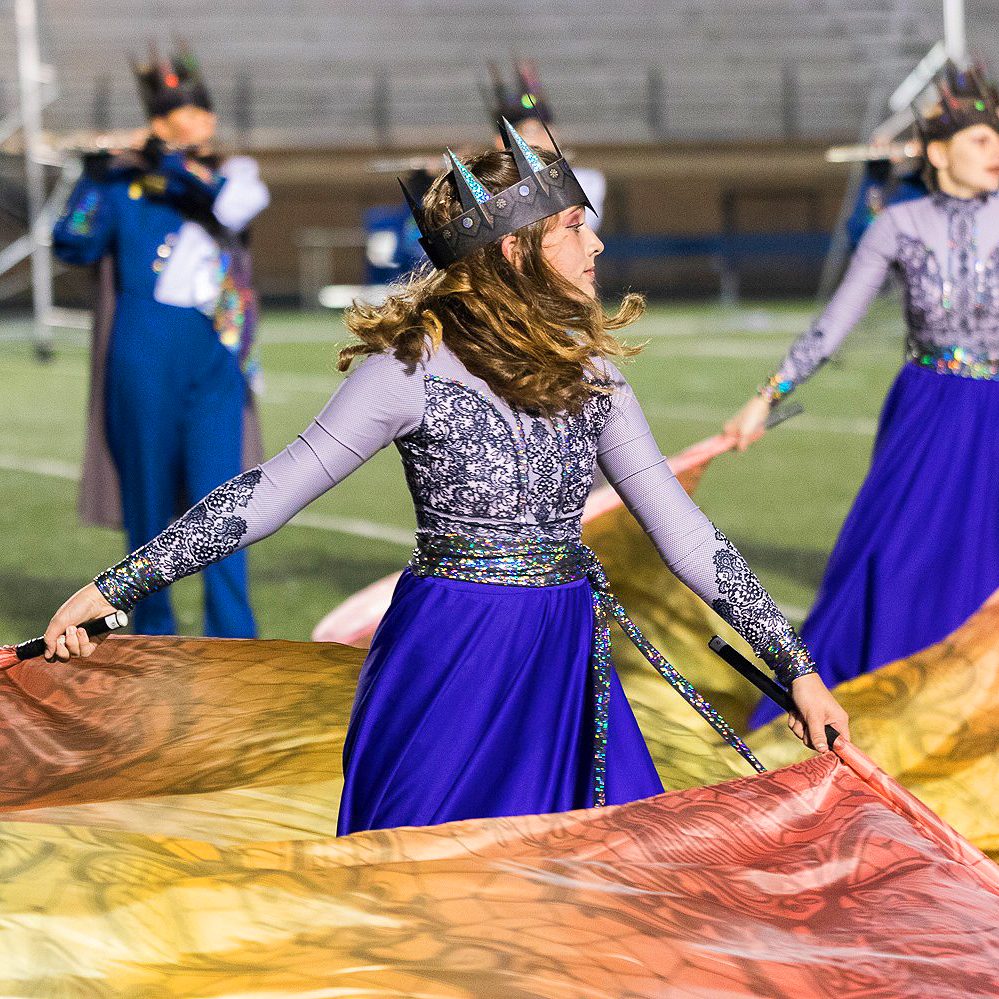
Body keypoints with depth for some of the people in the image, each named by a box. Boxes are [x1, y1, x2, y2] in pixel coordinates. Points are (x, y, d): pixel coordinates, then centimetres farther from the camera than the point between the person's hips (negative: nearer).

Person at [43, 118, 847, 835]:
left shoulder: (587, 370, 6)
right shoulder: (415, 367, -10)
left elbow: (681, 527, 8)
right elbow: (272, 493, -9)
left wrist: (795, 665, 4)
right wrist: (111, 589, -12)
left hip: (568, 661, 5)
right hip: (450, 662, -5)